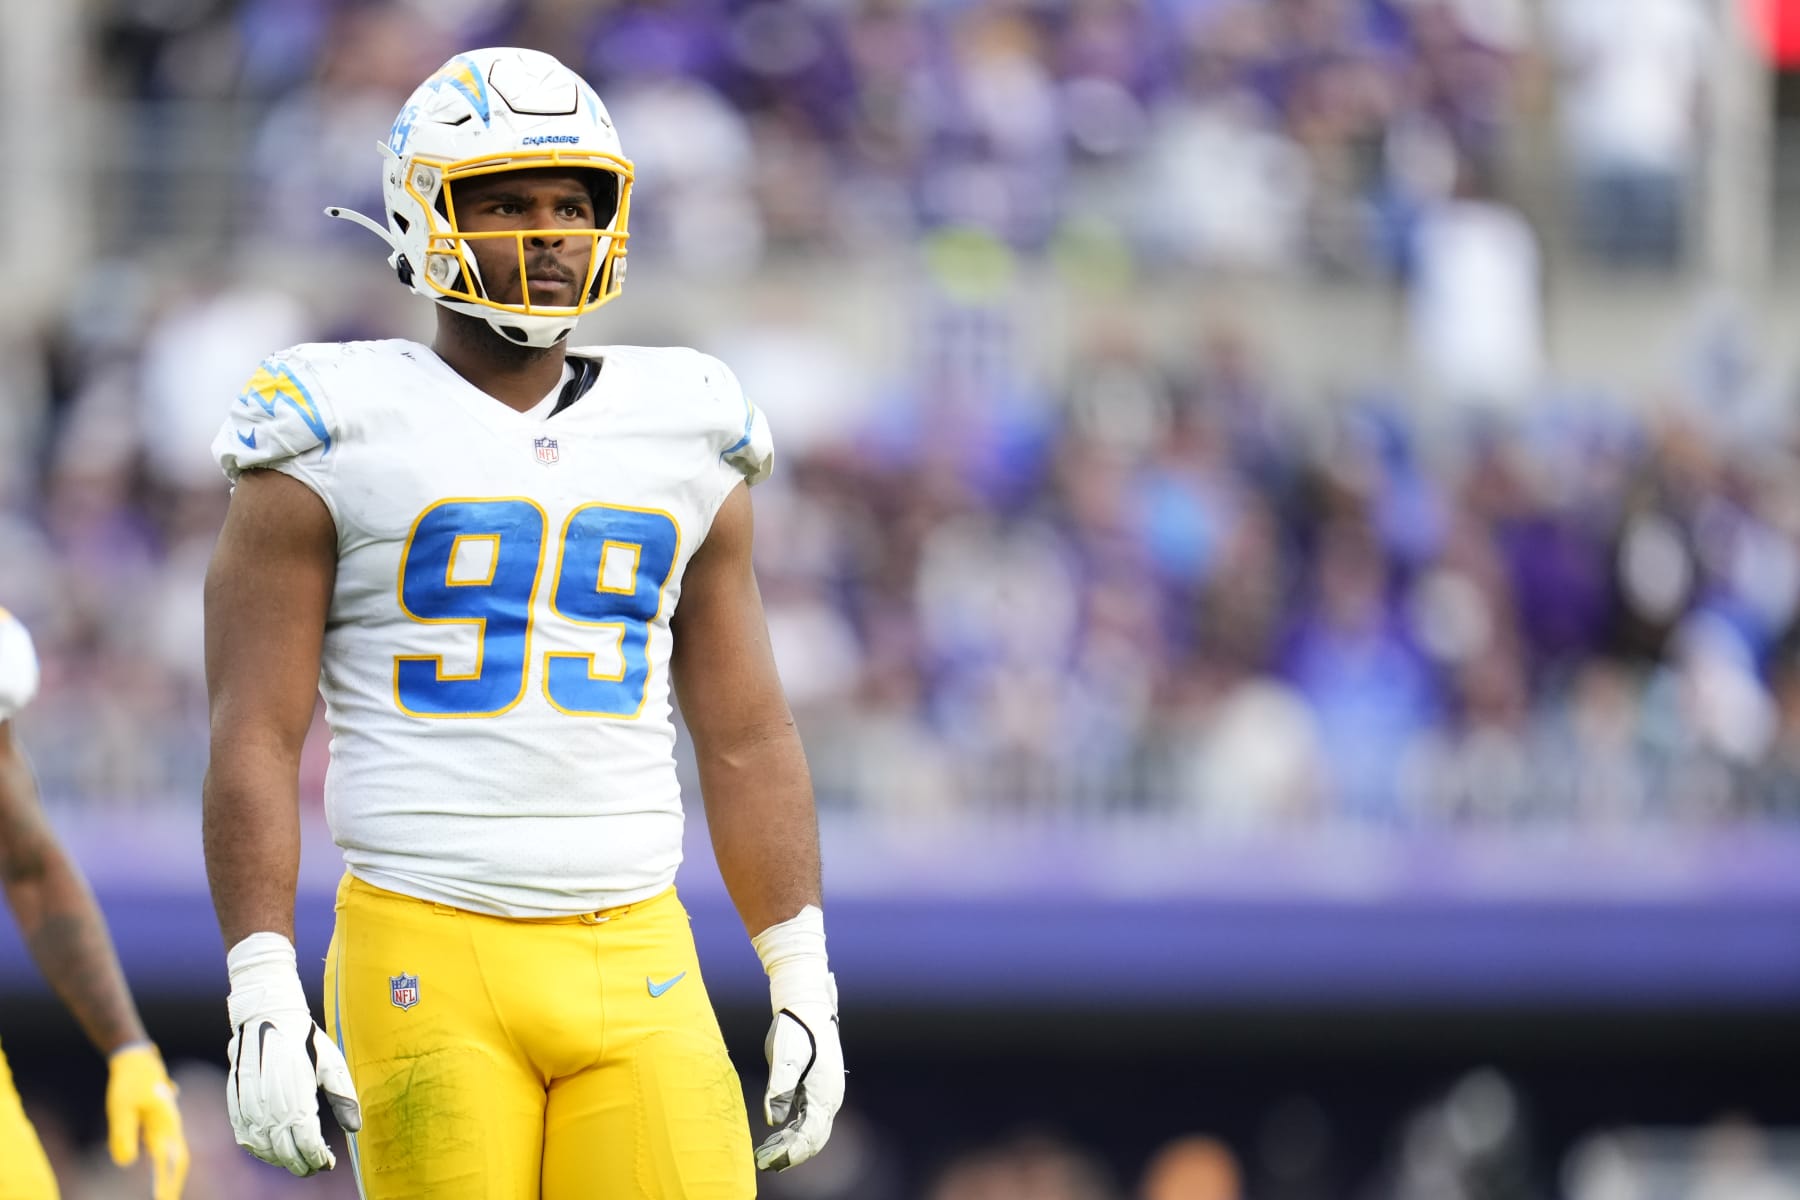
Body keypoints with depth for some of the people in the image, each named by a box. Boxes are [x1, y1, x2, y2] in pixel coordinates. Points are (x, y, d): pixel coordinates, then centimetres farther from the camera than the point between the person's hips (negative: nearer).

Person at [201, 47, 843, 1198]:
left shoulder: (682, 441, 11)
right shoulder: (342, 440, -1)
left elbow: (748, 740, 14)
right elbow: (255, 739, -4)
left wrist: (807, 991, 9)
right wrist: (264, 1001, -13)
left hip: (636, 969, 4)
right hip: (430, 965, -3)